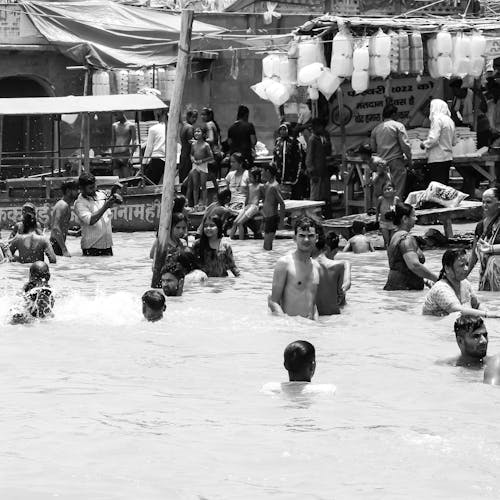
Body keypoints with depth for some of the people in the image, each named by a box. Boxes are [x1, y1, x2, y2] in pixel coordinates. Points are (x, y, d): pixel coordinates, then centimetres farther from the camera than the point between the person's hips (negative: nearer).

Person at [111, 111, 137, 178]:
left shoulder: (131, 125, 0)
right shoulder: (114, 126, 15)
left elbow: (134, 142, -5)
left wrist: (131, 156, -15)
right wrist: (112, 155, 13)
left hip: (126, 155, -5)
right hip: (116, 155, 5)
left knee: (127, 177, -12)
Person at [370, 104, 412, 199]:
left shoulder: (376, 129, 11)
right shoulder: (398, 126, -4)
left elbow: (373, 147, 16)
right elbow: (405, 145, -8)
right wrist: (409, 159, 3)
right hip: (396, 161, -5)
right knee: (398, 191, -5)